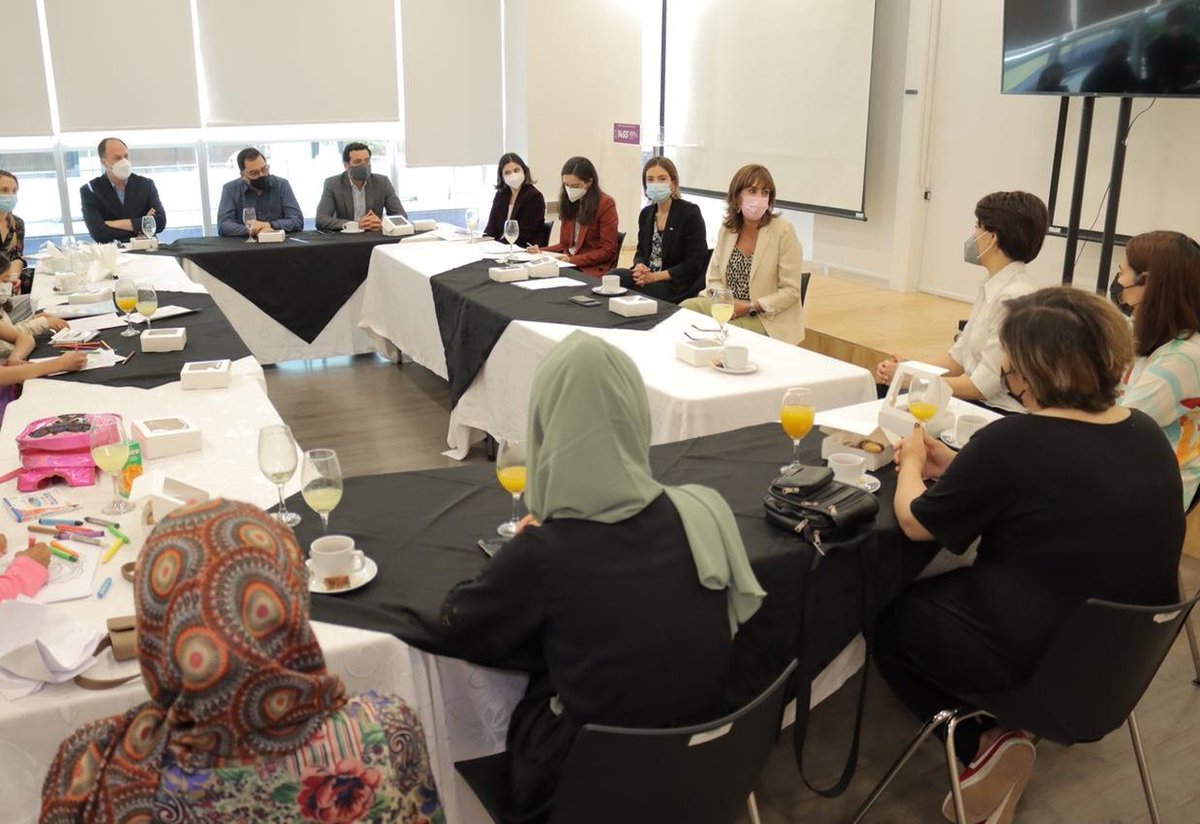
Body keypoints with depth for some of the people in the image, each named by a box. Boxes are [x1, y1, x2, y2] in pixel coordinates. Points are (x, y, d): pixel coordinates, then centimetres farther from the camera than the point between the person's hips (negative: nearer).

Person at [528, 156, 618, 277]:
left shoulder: (605, 204, -5)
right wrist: (542, 251, 0)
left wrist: (573, 260, -17)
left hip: (591, 270, -6)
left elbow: (607, 250, -8)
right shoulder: (569, 202, 15)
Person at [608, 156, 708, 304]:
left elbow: (693, 264, -11)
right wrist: (640, 266, -8)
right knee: (613, 276, -23)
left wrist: (655, 276, -18)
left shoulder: (690, 213, -7)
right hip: (647, 276, 6)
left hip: (680, 284, -6)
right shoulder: (646, 214, 12)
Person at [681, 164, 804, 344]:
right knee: (685, 308, -18)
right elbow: (714, 279, 9)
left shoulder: (783, 231, -10)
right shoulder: (727, 229, 5)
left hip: (769, 321, -5)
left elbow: (790, 291, -11)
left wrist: (750, 308, -19)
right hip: (729, 308, 5)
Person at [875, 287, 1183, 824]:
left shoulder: (1012, 440, -24)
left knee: (892, 622, 17)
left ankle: (986, 744, 4)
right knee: (939, 592, 25)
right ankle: (994, 738, 14)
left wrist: (912, 461, 9)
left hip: (1039, 658, -7)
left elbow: (915, 523, -10)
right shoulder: (1145, 433, -1)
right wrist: (955, 469, 13)